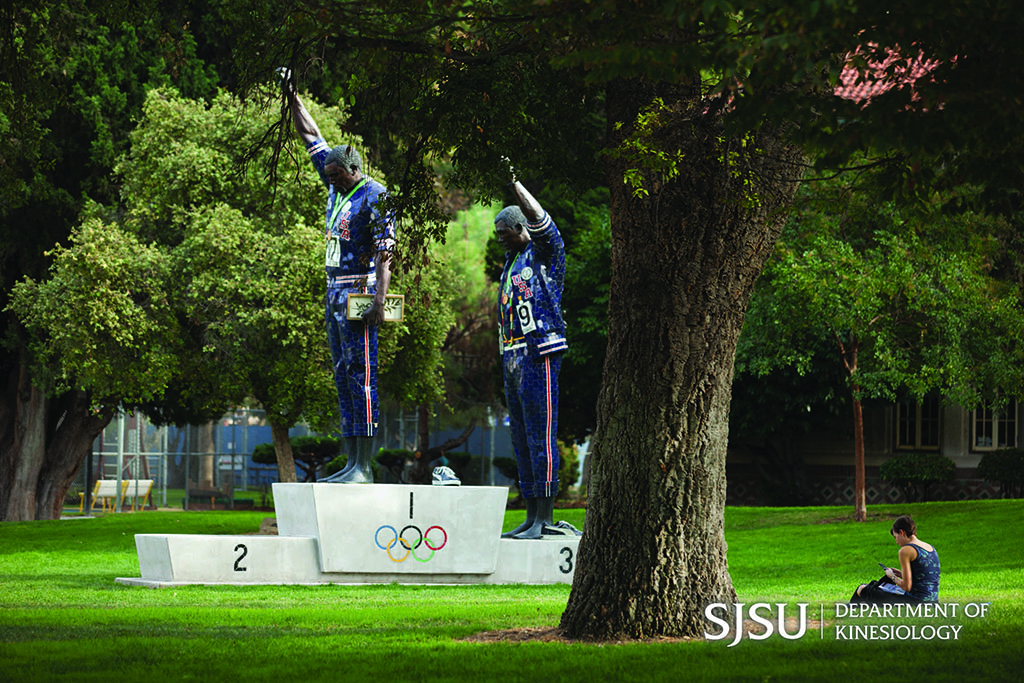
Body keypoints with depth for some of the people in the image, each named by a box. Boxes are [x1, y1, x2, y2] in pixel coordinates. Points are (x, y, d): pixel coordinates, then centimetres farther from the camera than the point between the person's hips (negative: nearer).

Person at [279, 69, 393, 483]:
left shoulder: (374, 197, -10)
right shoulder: (336, 186, 13)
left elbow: (385, 252, -17)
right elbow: (311, 138, 22)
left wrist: (379, 298, -25)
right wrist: (292, 97, 20)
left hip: (359, 293, -9)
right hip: (335, 293, 9)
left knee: (361, 373, -12)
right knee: (343, 375, 7)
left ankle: (364, 467, -15)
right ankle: (353, 464, 9)